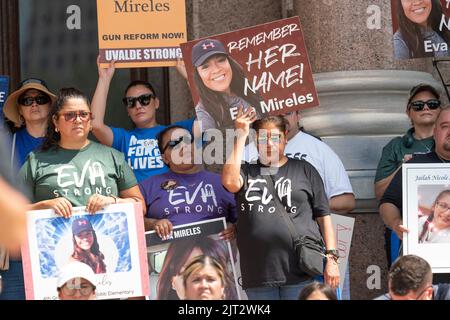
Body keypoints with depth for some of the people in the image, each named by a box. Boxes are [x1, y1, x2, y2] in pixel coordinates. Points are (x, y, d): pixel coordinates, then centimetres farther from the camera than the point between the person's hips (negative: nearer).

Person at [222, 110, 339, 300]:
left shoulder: (303, 170, 11)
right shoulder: (247, 172, 14)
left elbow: (323, 216, 9)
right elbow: (230, 182, -10)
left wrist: (331, 258, -1)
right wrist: (241, 137, -4)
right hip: (258, 275, 2)